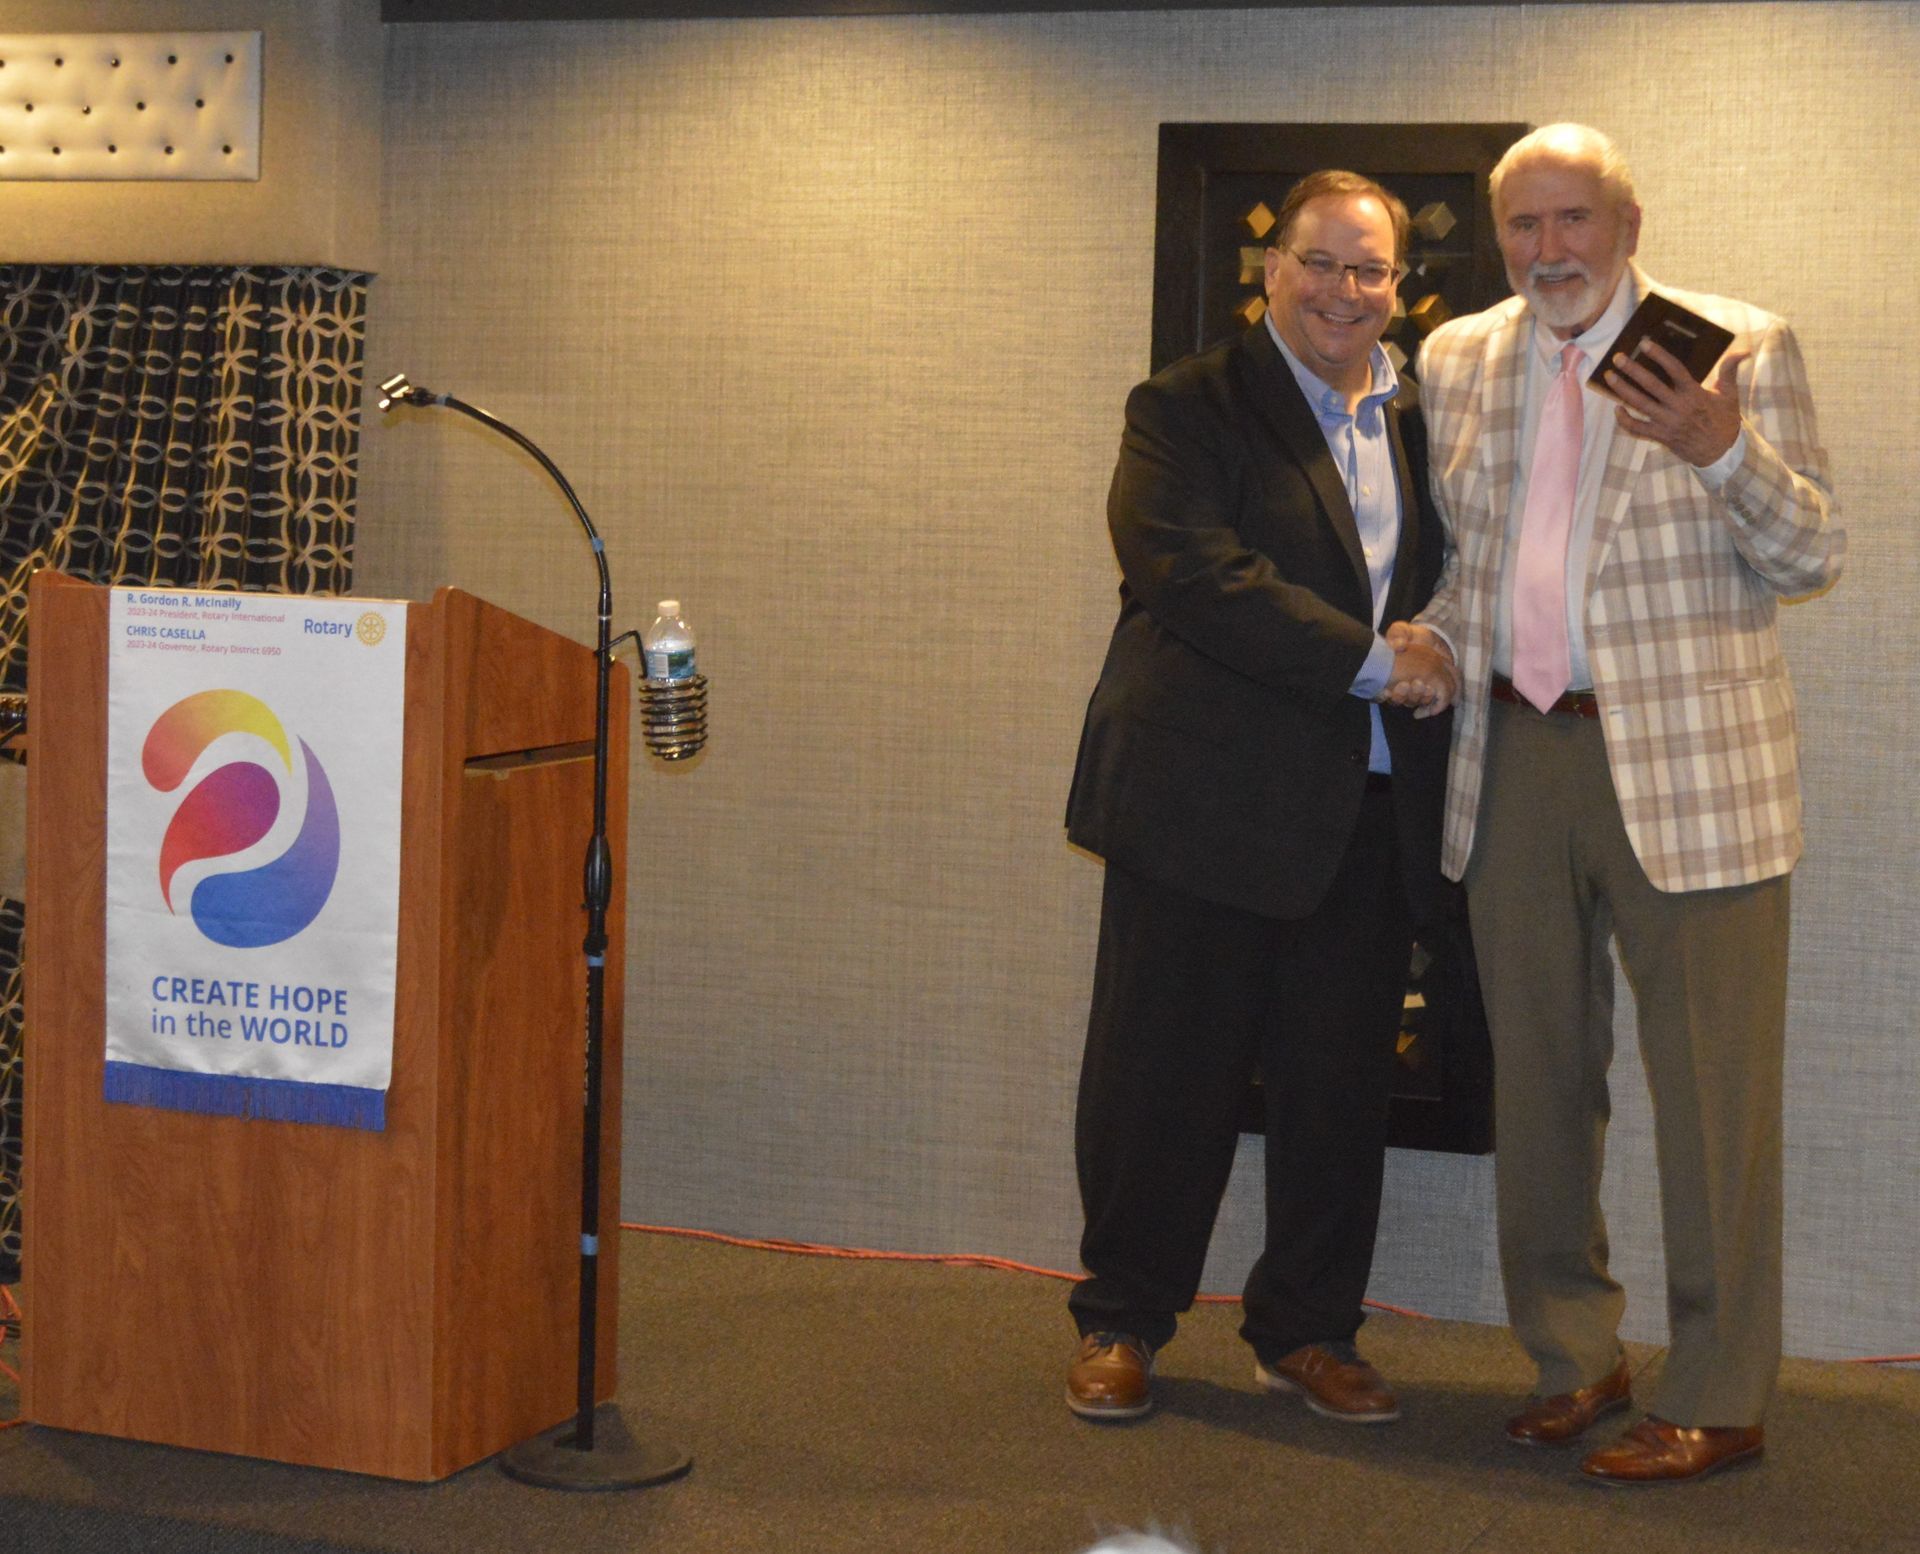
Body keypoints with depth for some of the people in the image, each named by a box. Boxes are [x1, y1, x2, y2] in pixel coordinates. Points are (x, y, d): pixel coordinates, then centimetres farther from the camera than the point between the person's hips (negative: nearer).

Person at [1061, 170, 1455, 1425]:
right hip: (1210, 801, -4)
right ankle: (1122, 1322, 18)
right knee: (1165, 1077, 3)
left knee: (1341, 1087, 9)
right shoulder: (1188, 409, -2)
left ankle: (1309, 1329, 23)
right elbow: (1197, 576, -17)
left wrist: (1445, 651, -3)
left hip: (1369, 816, 5)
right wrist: (1370, 660, -19)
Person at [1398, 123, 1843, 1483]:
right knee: (1540, 1079, 14)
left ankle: (1718, 1400, 8)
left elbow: (1814, 558, -7)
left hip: (1687, 765, -5)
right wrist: (1430, 644, 3)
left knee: (1710, 1091, -2)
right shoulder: (1458, 360, 10)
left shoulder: (1741, 349, -3)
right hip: (1516, 758, 5)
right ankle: (1575, 1358, 28)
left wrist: (1724, 452, -24)